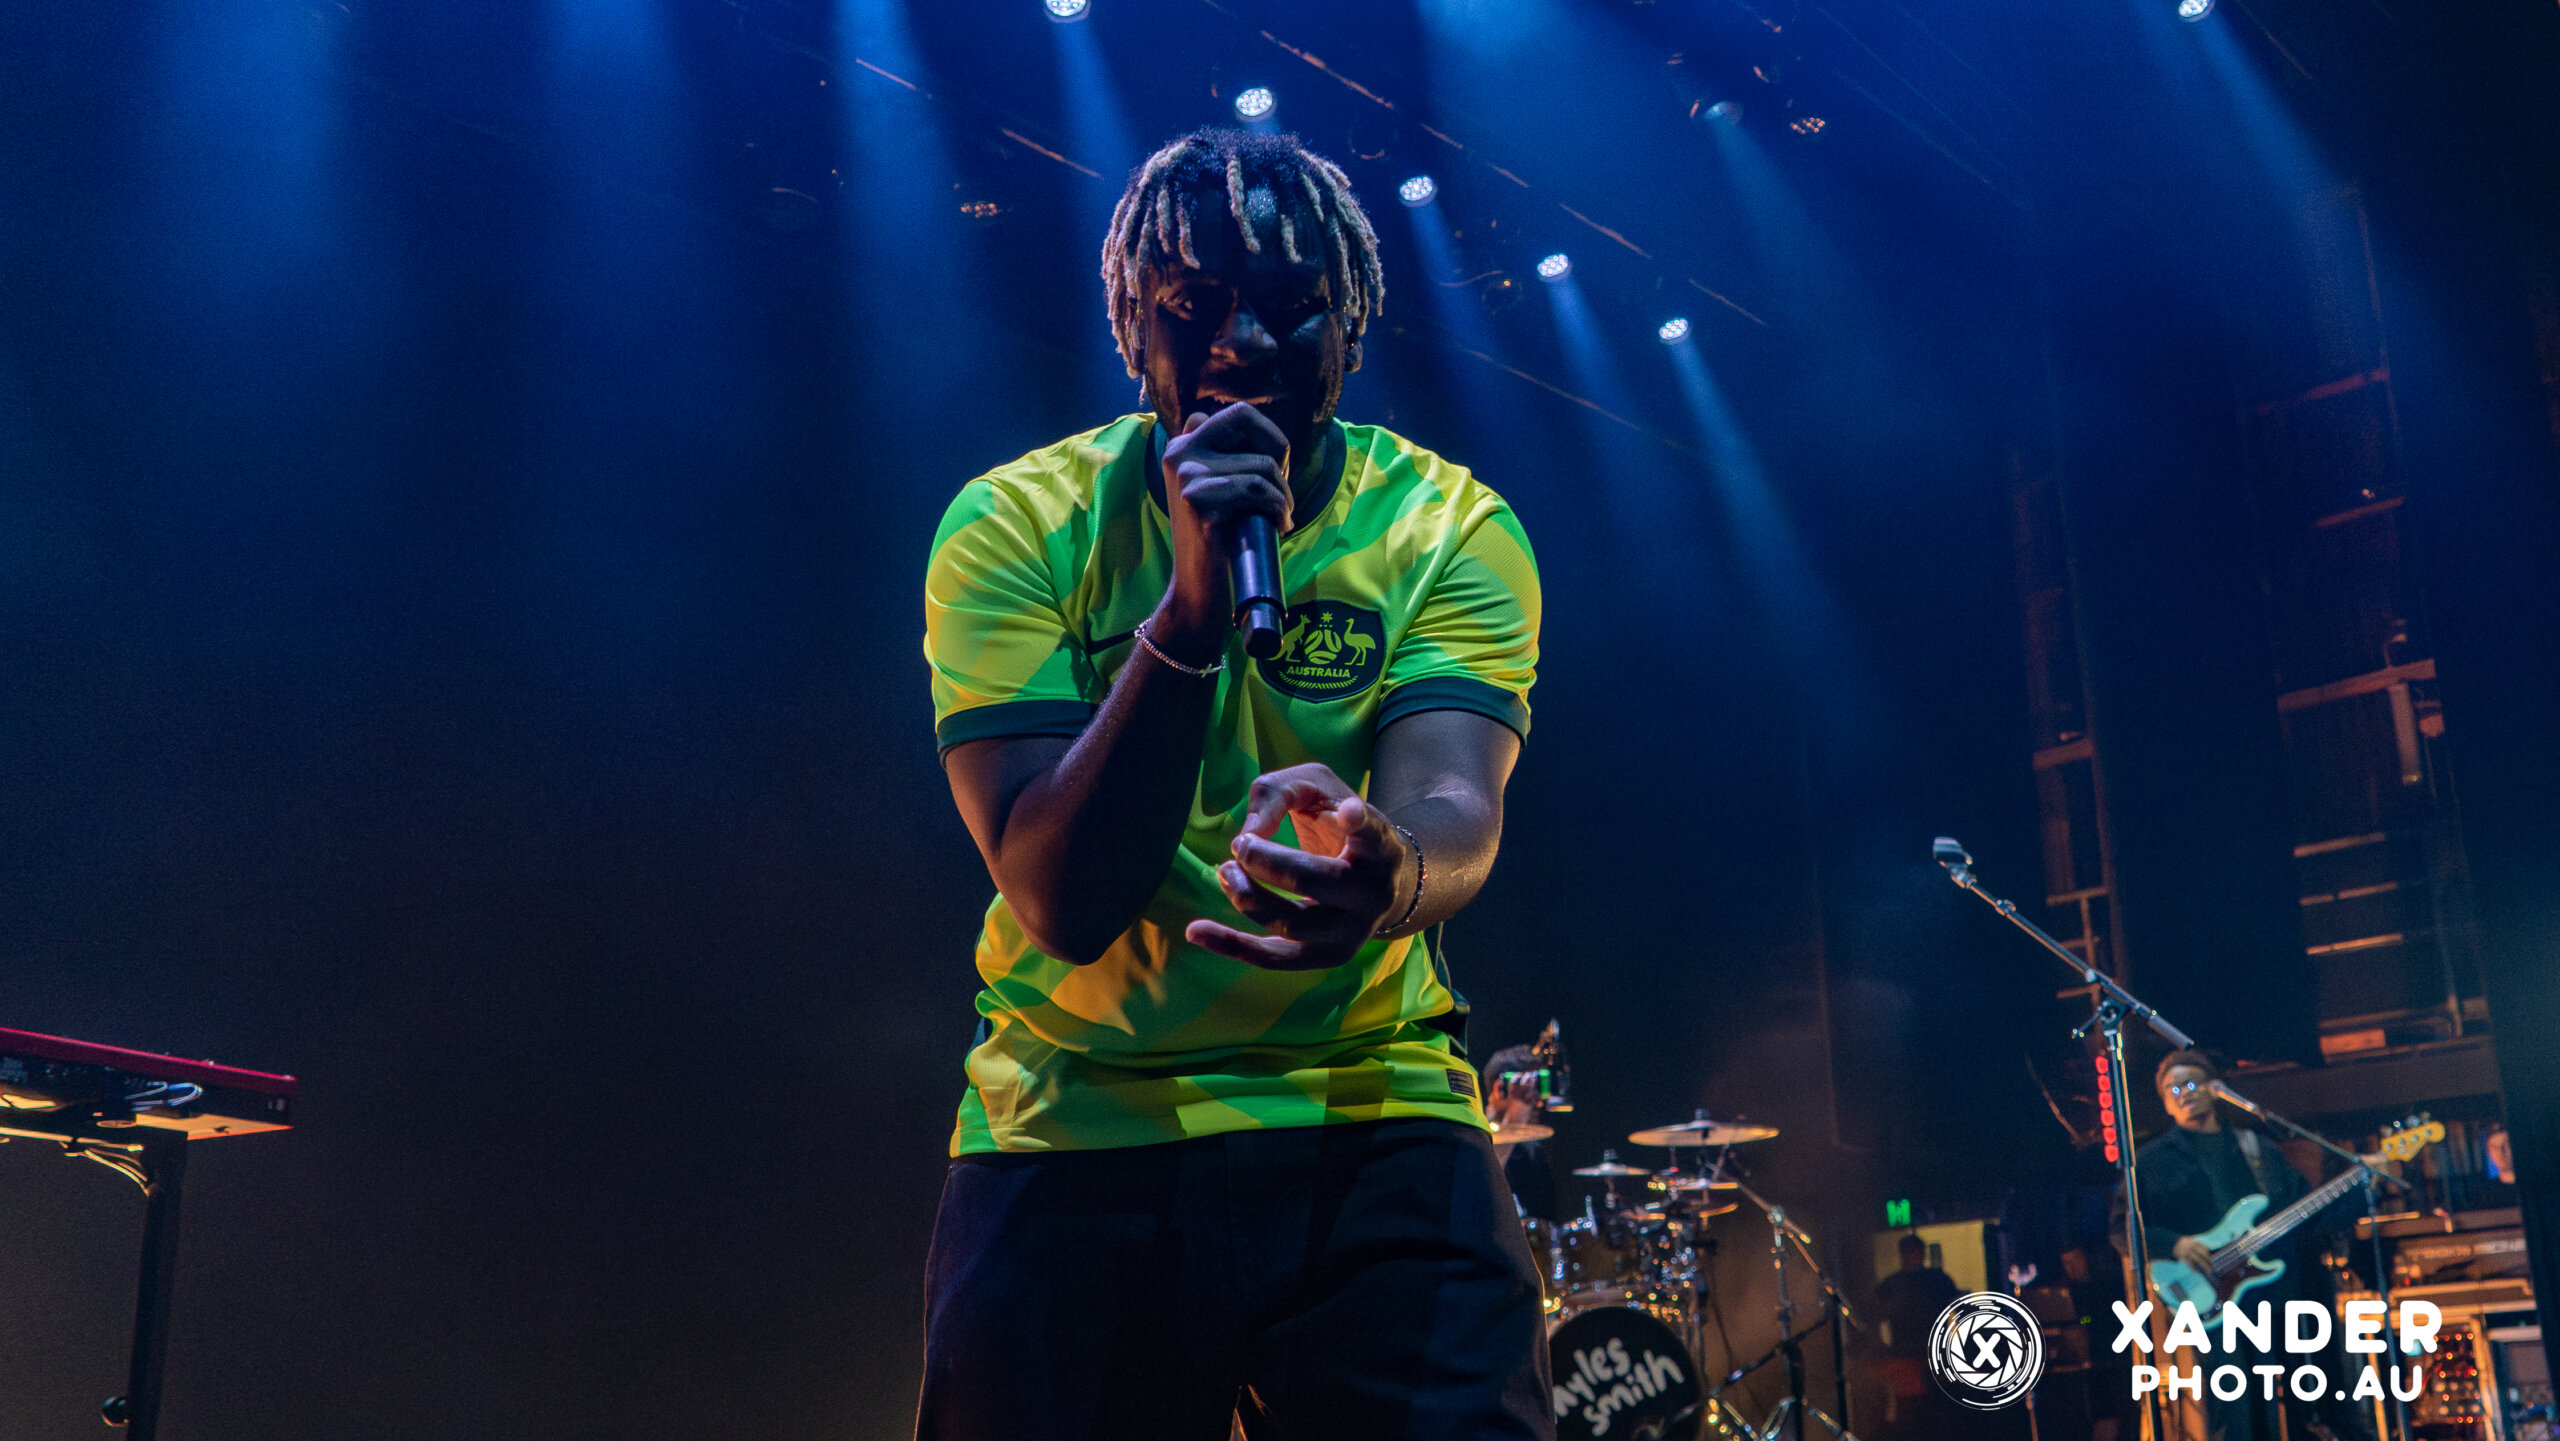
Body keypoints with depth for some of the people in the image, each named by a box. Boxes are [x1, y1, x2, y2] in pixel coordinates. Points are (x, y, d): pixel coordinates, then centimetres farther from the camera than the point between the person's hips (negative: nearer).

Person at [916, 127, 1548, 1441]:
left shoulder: (1451, 529, -5)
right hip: (1071, 1129, 0)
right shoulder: (1016, 526, -7)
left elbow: (1451, 802, -22)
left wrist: (1390, 871, -46)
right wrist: (1193, 604, -29)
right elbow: (1063, 902, -17)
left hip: (1373, 1126, 0)